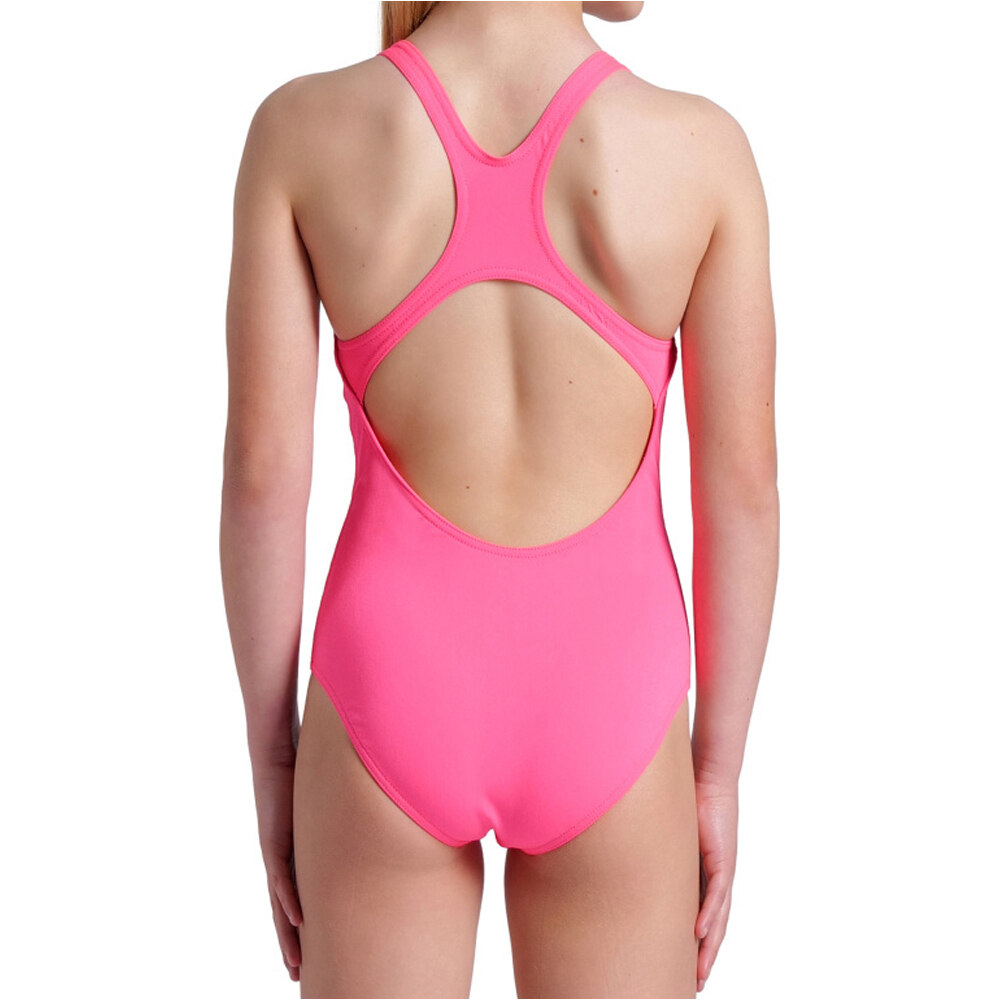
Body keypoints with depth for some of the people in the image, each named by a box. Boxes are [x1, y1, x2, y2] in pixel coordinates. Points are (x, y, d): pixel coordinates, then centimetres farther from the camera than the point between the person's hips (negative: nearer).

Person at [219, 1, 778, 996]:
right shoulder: (704, 147, -10)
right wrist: (719, 773, 7)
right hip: (597, 723, 0)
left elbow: (261, 473, -8)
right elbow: (742, 489, -5)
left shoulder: (299, 127, -9)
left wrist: (271, 759, 5)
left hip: (393, 704, 1)